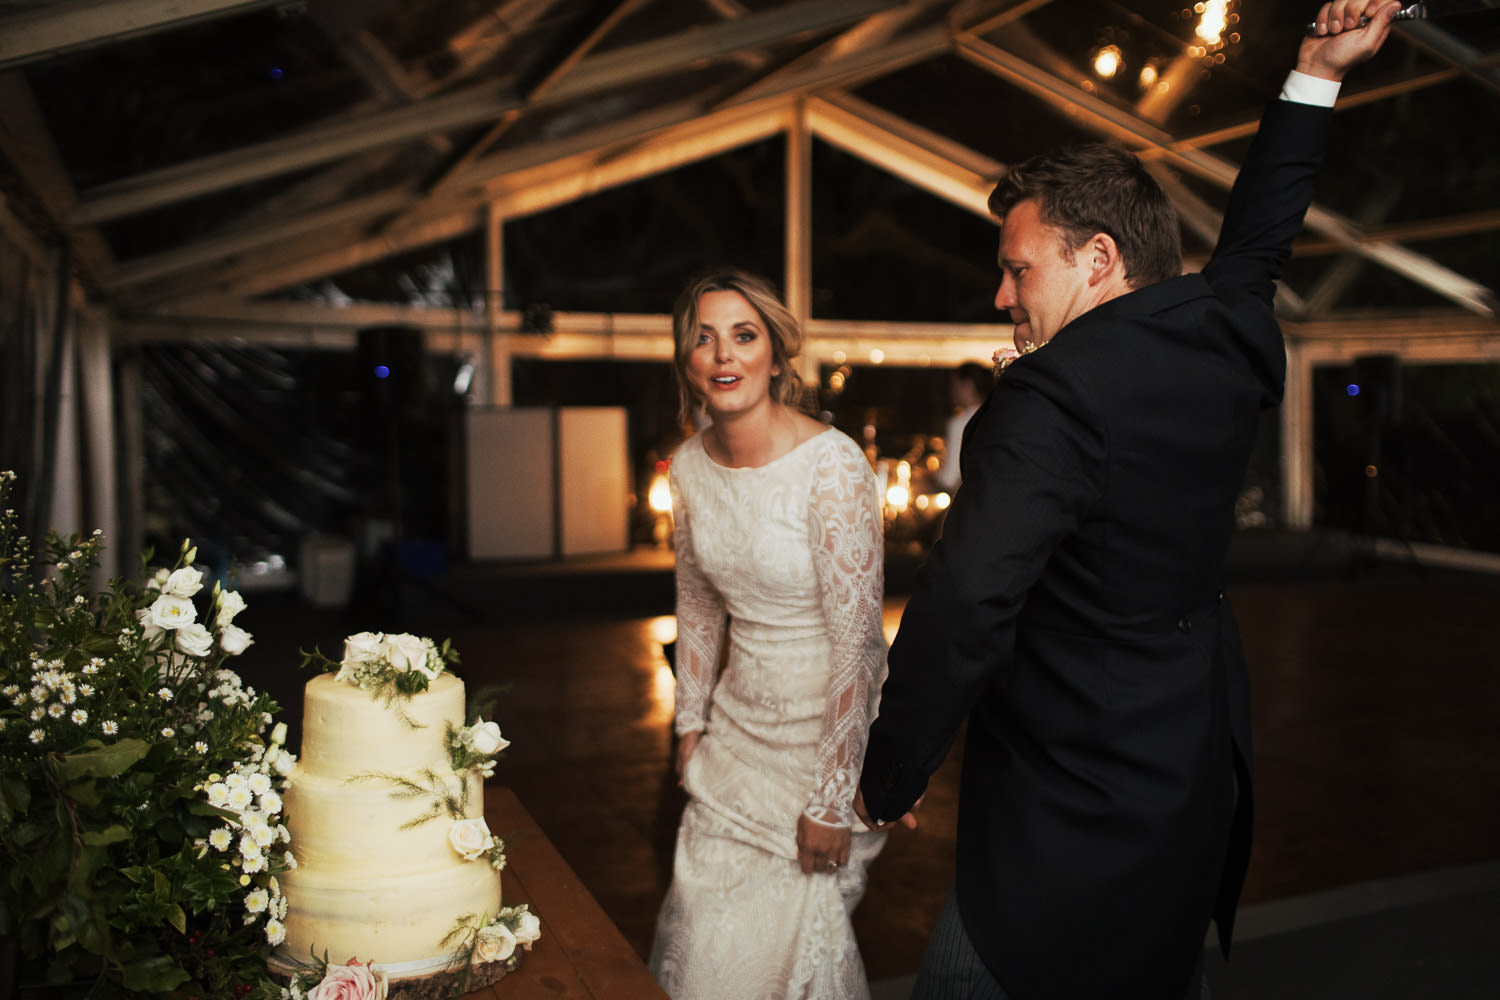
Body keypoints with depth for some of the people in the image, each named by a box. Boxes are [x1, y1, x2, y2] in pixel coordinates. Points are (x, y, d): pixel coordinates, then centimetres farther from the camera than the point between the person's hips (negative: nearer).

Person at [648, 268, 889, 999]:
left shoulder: (832, 465, -23)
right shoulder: (690, 464, -2)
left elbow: (857, 639, -21)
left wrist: (831, 801, -18)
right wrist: (691, 722, 14)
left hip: (825, 723, -5)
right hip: (739, 716, 6)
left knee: (790, 940, 6)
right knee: (702, 926, 13)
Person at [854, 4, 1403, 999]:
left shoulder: (1056, 393, -23)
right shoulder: (1228, 345, 1)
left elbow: (961, 609, -30)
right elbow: (1257, 247, 23)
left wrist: (891, 781, -16)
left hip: (1076, 823, -9)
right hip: (1199, 791, 9)